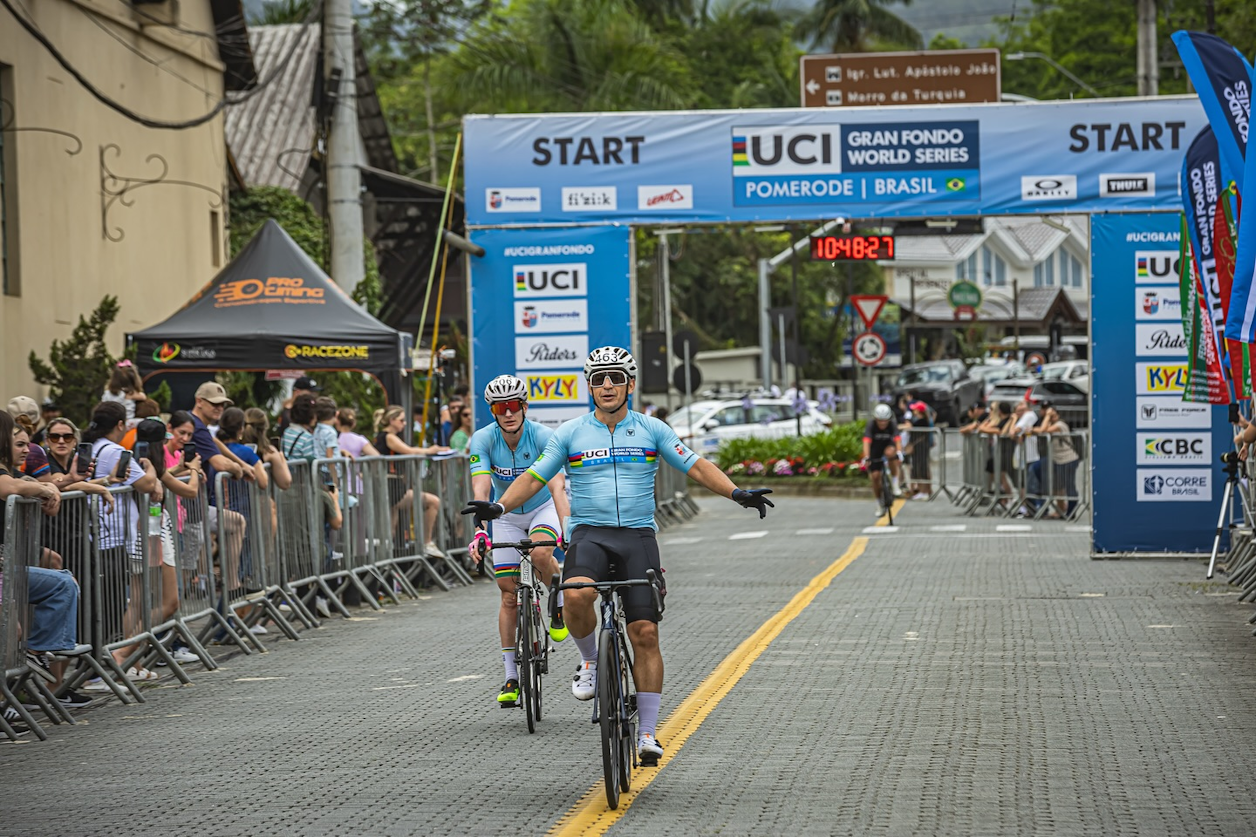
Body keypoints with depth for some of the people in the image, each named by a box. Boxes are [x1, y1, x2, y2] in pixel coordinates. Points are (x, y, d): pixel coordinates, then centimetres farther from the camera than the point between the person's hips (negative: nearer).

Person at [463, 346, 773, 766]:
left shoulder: (651, 430, 7)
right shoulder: (570, 434, 6)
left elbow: (696, 467, 6)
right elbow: (533, 478, 6)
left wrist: (738, 493, -8)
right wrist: (498, 506, -10)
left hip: (638, 536, 1)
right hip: (589, 534, 0)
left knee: (645, 633, -7)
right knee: (576, 596, -33)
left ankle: (647, 732, 1)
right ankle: (590, 660, -2)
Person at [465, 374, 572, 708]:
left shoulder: (543, 437, -27)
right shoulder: (483, 439, -22)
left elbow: (557, 486, -37)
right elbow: (481, 489, -32)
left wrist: (567, 529, -51)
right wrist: (479, 532, -47)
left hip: (543, 508, -2)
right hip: (507, 515, 2)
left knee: (540, 554, -35)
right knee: (510, 596, -2)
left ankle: (560, 601, -3)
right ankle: (512, 677, 5)